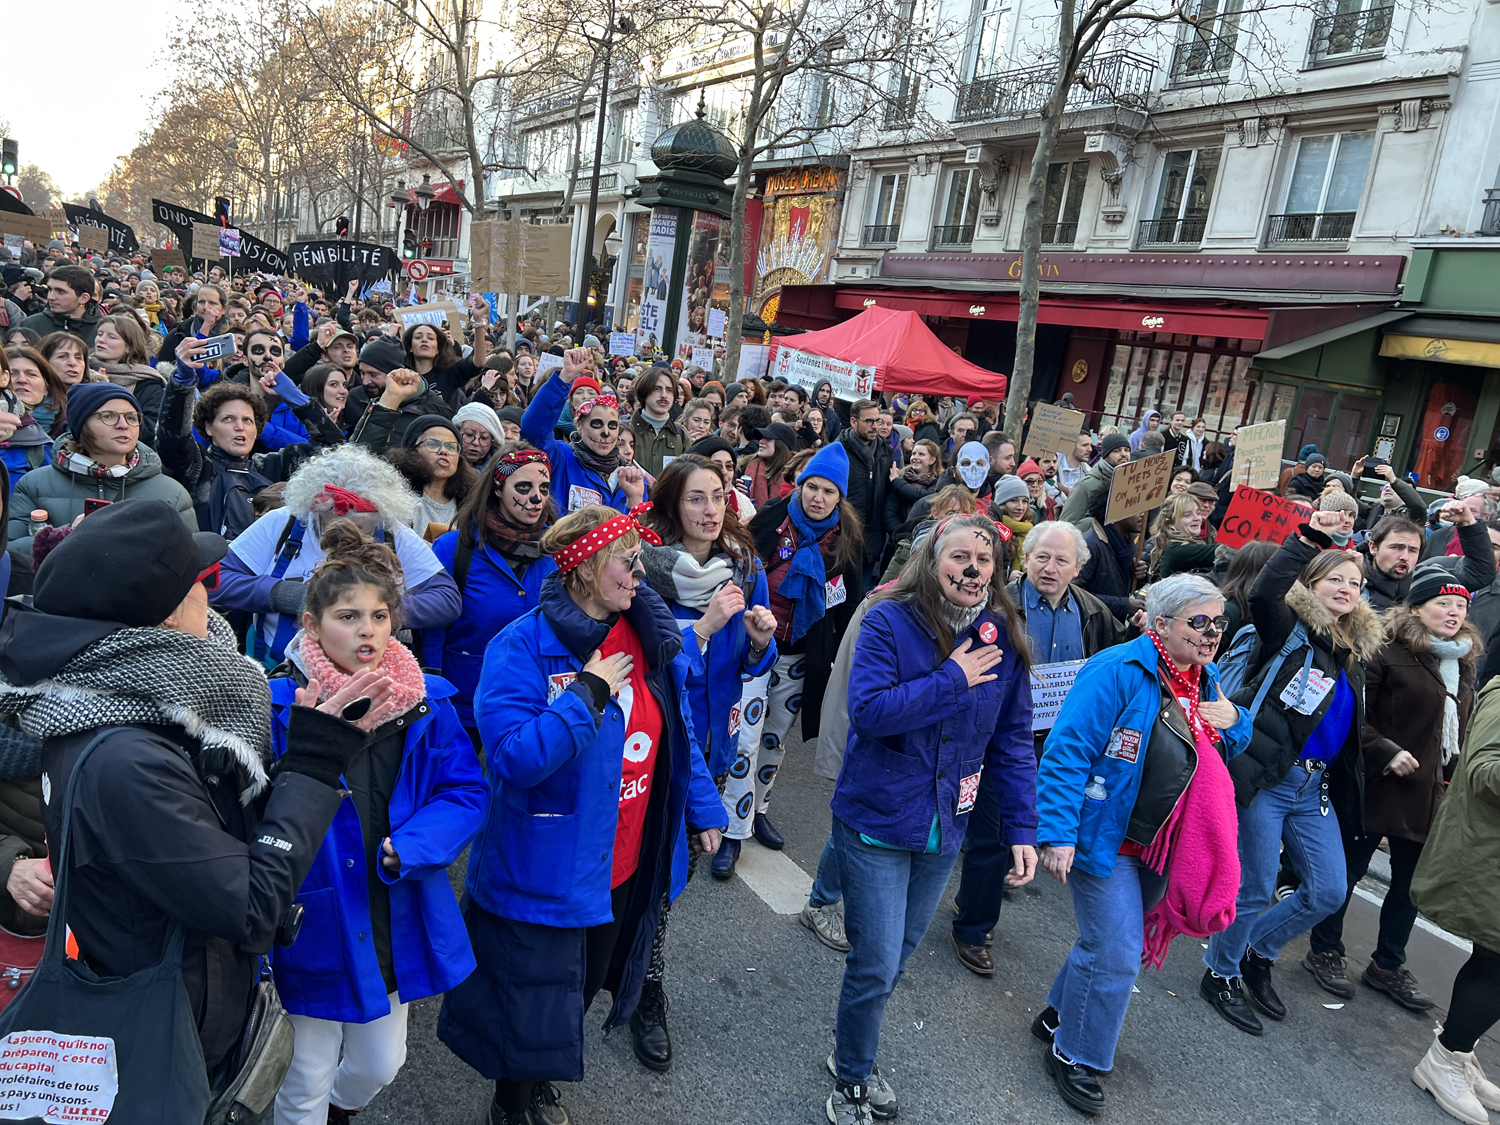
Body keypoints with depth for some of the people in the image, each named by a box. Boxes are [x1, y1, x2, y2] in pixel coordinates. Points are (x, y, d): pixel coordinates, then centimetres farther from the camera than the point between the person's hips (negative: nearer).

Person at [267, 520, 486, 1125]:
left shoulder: (426, 699, -4)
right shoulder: (282, 702, -14)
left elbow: (466, 791, -4)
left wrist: (410, 847, -19)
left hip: (397, 914, 4)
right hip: (316, 921, -4)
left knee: (381, 1065, 23)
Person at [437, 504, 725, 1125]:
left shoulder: (654, 636, -1)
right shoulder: (523, 648, -21)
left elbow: (680, 733, 9)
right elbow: (514, 757, -30)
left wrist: (702, 810, 13)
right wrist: (588, 693, -29)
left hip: (627, 865, 6)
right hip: (546, 870, -6)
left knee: (583, 987, 26)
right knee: (534, 999, 13)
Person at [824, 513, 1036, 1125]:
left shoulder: (1002, 638, -3)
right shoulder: (889, 621, -15)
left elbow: (1012, 741, 2)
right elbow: (868, 710, -26)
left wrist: (1022, 830, -1)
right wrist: (953, 678, -24)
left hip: (944, 828, 5)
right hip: (876, 822, -5)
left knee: (896, 958, 20)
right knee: (877, 965, 0)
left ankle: (853, 1049, 46)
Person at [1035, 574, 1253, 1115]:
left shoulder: (1205, 680, 5)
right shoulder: (1118, 672, -21)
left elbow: (1223, 753, 18)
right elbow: (1068, 754, -24)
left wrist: (1233, 721, -5)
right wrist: (1058, 835, -28)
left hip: (1162, 847, 8)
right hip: (1106, 840, -8)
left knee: (1109, 941, 19)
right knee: (1116, 955, -4)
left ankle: (1059, 1015, 42)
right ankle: (1074, 1055, 18)